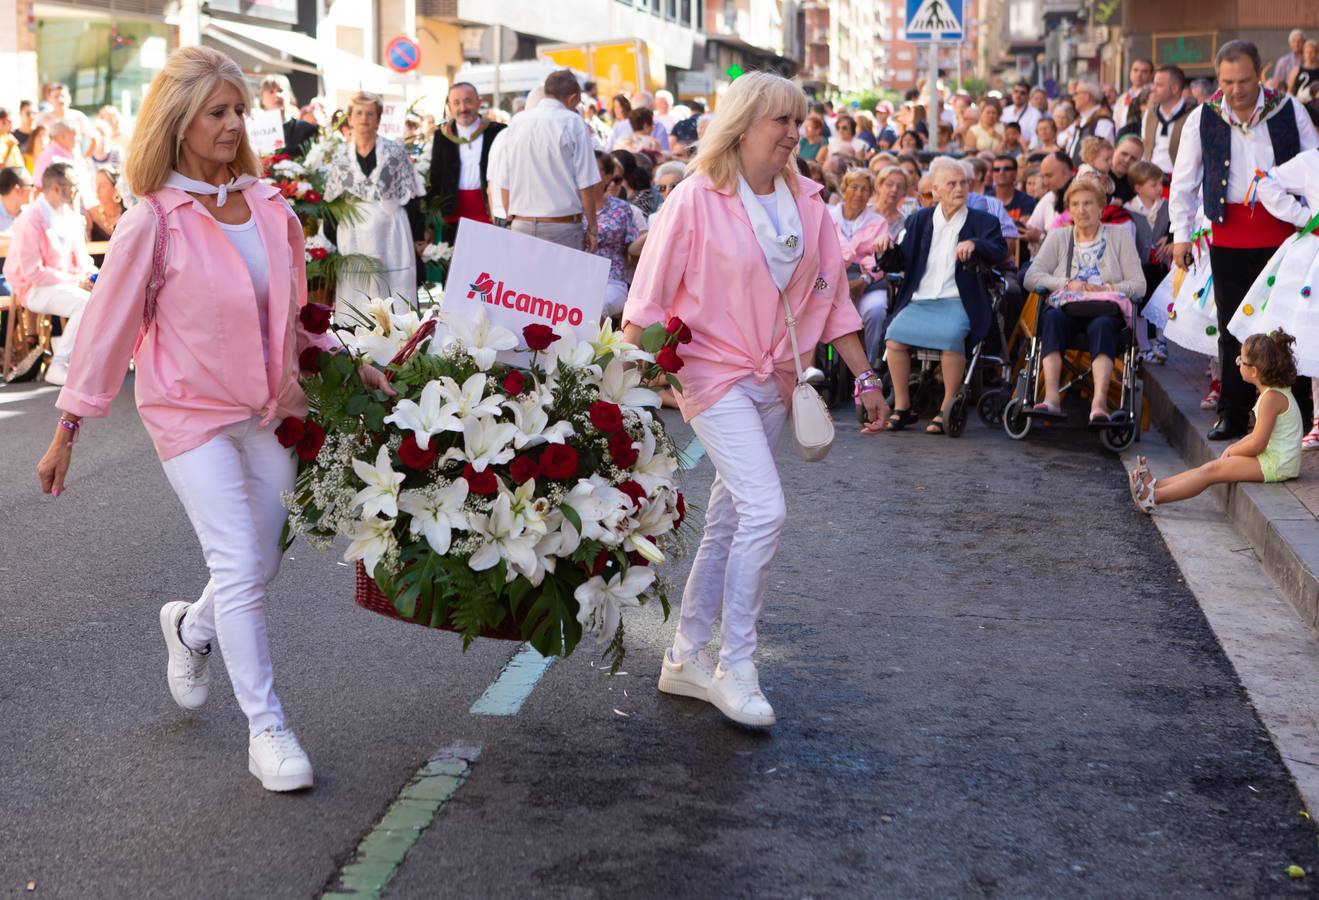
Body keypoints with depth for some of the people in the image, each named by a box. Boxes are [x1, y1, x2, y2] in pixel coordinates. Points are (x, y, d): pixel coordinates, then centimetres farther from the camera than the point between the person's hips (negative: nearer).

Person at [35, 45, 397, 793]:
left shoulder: (270, 208, 2)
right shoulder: (153, 224, -12)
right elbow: (107, 331, -6)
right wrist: (68, 430, -3)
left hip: (269, 409, 5)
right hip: (191, 412, -5)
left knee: (262, 565, 12)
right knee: (240, 568, -8)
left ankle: (191, 627, 45)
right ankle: (266, 729, 4)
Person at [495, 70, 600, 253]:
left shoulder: (516, 123, 10)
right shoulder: (573, 123, -3)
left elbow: (504, 184, 11)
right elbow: (585, 185, -6)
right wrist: (591, 229, 1)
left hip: (521, 224, 4)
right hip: (563, 226, -4)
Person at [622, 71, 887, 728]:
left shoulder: (806, 201, 6)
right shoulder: (696, 199, -10)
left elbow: (830, 296, 12)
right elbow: (649, 296, -8)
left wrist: (865, 376, 10)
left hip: (774, 379, 6)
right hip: (714, 374, -6)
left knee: (727, 522, 12)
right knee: (765, 510, -18)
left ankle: (686, 658, 24)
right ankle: (736, 668, -5)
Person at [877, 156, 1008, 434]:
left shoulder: (983, 221, 10)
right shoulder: (919, 219, 18)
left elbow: (1000, 252, -7)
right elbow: (899, 263, 16)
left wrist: (974, 244, -27)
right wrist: (888, 249, -7)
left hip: (958, 301, -3)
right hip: (919, 301, 3)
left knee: (952, 336, -33)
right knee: (895, 332, -25)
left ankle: (947, 409, -19)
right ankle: (902, 407, -13)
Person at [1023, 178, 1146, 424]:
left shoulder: (1120, 236, 14)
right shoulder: (1058, 237, 18)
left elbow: (1138, 285, 4)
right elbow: (1031, 277, 4)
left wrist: (1108, 289, -14)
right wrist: (1067, 284, -11)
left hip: (1106, 311, -1)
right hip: (1067, 309, 1)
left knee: (1102, 325, -37)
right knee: (1052, 318, -34)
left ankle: (1099, 402, -53)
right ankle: (1052, 398, -48)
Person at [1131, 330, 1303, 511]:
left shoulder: (1272, 397, -20)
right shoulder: (1275, 392, 14)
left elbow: (1257, 444, -20)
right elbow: (1257, 434, 18)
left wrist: (1231, 452, -4)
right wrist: (1232, 448, 6)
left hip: (1276, 465, -10)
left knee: (1211, 470, -12)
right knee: (1210, 468, 4)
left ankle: (1154, 497, -12)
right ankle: (1157, 485, 1)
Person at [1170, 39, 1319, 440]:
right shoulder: (1202, 118, 0)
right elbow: (1183, 181, 8)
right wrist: (1181, 234, 5)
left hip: (1284, 231, 0)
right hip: (1229, 237, 1)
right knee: (1233, 328, 5)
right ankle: (1233, 415, 14)